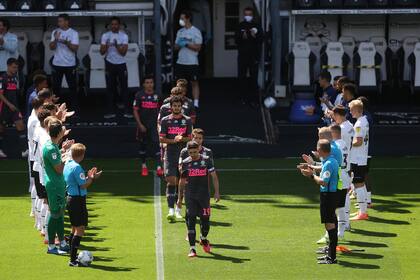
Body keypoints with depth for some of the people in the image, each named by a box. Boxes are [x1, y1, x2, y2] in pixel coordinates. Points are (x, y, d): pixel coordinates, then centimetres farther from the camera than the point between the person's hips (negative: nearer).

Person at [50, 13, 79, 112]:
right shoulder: (55, 32, 3)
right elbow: (51, 47, -3)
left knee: (72, 86, 2)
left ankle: (74, 107, 9)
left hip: (70, 64, -2)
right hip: (57, 64, 2)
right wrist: (55, 39, -21)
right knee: (56, 86, 6)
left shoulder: (74, 33, -4)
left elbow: (75, 48, -11)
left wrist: (67, 43, -27)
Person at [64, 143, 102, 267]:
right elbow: (83, 185, -18)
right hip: (78, 200, -10)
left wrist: (88, 177, 16)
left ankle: (73, 256, 25)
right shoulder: (77, 167, -17)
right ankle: (73, 260, -11)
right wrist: (93, 178, -4)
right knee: (80, 229, -8)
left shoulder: (67, 165, 11)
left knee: (75, 228, 18)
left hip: (70, 198, 10)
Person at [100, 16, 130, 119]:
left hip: (121, 64, 0)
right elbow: (102, 52, -3)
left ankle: (127, 111, 3)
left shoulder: (124, 36, -3)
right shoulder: (105, 36, -1)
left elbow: (124, 52, -10)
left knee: (124, 87, 0)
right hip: (110, 64, 0)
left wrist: (117, 45, -27)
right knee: (110, 88, 2)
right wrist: (106, 46, -24)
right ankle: (110, 111, 5)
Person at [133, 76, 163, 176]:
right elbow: (135, 111, -3)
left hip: (154, 124, 0)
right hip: (143, 125, 0)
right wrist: (140, 125, -9)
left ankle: (159, 167, -17)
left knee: (156, 143, -12)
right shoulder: (139, 95, -3)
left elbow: (160, 111, 12)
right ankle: (144, 166, 26)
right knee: (143, 145, 11)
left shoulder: (157, 96, 3)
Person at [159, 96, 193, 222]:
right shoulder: (165, 120, 3)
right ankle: (171, 210, -19)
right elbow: (161, 138, 0)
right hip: (170, 154, -2)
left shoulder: (187, 120, 6)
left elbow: (190, 138, 5)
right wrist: (173, 140, -16)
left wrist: (182, 138, -16)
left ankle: (178, 208, 23)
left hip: (183, 155, 2)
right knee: (171, 181, -13)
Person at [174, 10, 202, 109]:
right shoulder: (180, 32, 12)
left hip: (192, 63, -6)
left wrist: (186, 44, -17)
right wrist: (179, 44, -7)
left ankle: (196, 104, -1)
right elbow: (176, 47, 15)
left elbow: (198, 47, -11)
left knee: (194, 83, 0)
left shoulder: (195, 31, -5)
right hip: (180, 62, 6)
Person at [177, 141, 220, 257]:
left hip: (204, 195, 0)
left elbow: (214, 177, 4)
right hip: (190, 196, 0)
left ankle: (204, 239, 35)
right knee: (191, 221, -7)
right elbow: (182, 181, 13)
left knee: (205, 220, 3)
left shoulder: (206, 160, 0)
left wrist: (217, 192, -5)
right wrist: (180, 198, 12)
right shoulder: (185, 163, 4)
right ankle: (192, 248, -6)